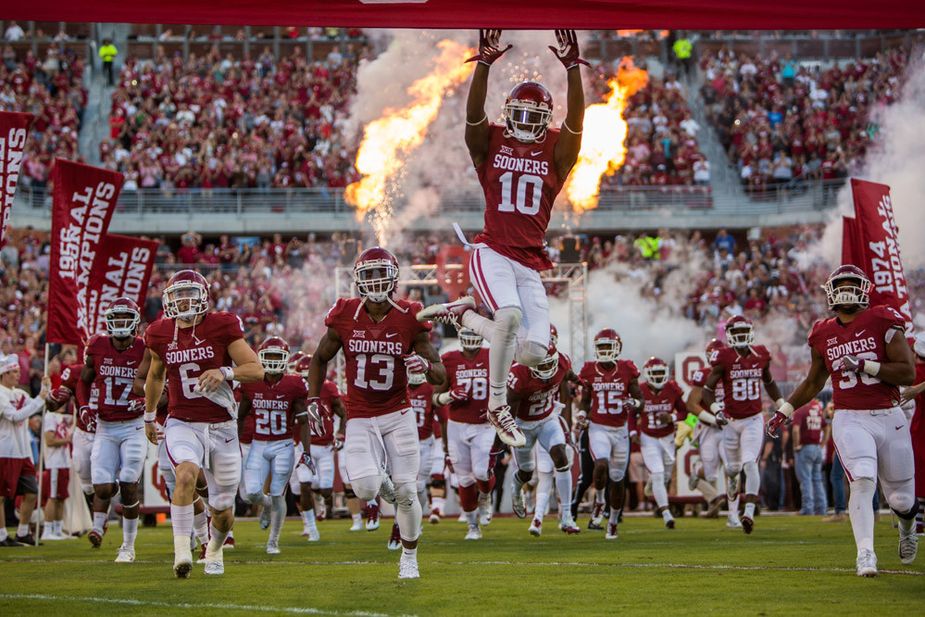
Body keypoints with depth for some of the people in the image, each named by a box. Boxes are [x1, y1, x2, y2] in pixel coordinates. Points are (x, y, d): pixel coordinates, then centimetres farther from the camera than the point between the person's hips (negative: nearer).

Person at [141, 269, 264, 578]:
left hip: (221, 426, -1)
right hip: (183, 424, 1)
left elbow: (257, 369, -8)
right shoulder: (161, 333, 2)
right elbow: (155, 375, 22)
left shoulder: (221, 326, -8)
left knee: (223, 512, 8)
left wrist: (225, 372, -26)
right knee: (186, 474, -32)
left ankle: (214, 549, 41)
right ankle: (182, 552, -28)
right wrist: (149, 416, 29)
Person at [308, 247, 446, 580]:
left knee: (406, 491, -4)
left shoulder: (409, 318, -8)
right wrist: (313, 400, 1)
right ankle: (381, 480, 21)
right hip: (360, 418, 0)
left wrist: (426, 365, -27)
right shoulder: (345, 317, -6)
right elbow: (320, 358, 12)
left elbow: (441, 375, -4)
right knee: (365, 488, -19)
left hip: (398, 415, 0)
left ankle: (409, 557, 19)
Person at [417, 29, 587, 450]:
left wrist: (572, 68, -24)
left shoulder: (556, 151, 8)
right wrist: (485, 63, -29)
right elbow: (474, 111, -13)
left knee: (533, 353, -3)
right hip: (493, 253, -4)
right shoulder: (491, 143, 5)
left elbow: (575, 119, -10)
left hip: (531, 262, 4)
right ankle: (497, 406, -13)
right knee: (510, 315, -32)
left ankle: (463, 314, 21)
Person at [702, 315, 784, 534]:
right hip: (731, 421, 0)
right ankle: (733, 513, 33)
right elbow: (707, 390, -6)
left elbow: (769, 382, 20)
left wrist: (781, 404, 11)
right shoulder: (724, 358, -9)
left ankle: (749, 513, -23)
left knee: (750, 464, -17)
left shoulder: (761, 355, 1)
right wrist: (716, 409, -22)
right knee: (733, 469, 11)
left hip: (754, 420, 0)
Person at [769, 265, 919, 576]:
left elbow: (908, 374, -10)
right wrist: (786, 410, 17)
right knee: (863, 481, -23)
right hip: (850, 420, 1)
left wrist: (865, 366, -19)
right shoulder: (823, 334, 7)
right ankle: (865, 554, -19)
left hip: (889, 418, -1)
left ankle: (907, 528, 44)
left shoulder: (883, 322, -4)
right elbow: (814, 382, 23)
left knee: (902, 500, 8)